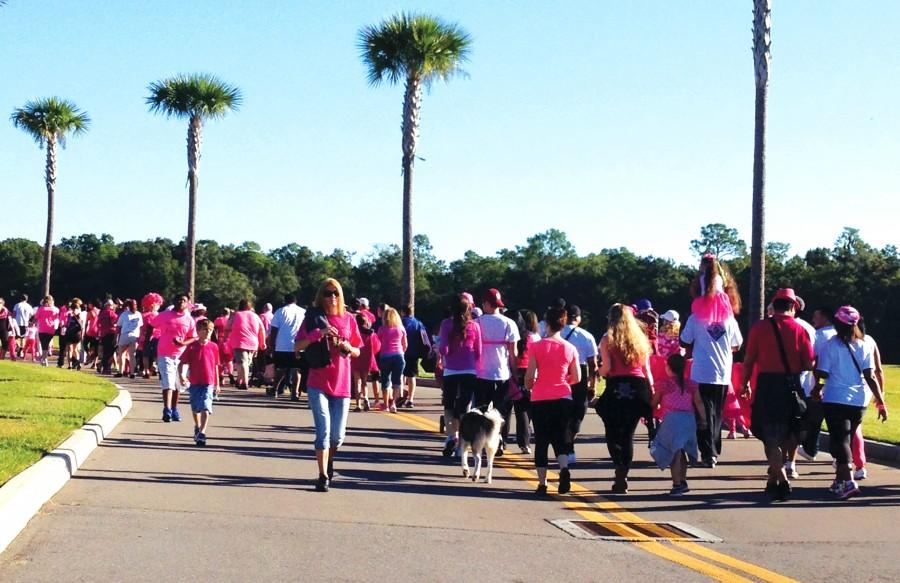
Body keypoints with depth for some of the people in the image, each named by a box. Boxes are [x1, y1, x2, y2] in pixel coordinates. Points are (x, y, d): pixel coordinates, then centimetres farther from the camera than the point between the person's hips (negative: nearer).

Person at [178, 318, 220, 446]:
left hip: (208, 384, -1)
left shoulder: (213, 347, -1)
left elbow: (215, 366, 7)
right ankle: (197, 427, 42)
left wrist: (217, 384, 11)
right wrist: (182, 376, -21)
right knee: (195, 408, 18)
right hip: (194, 383, 1)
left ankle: (202, 433, -20)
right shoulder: (192, 347, -4)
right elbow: (182, 363, -3)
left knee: (206, 408, -15)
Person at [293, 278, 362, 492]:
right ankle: (323, 476, -4)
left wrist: (348, 347, -9)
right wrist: (317, 334, -18)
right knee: (323, 430, -10)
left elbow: (358, 352, 13)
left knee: (338, 435, 7)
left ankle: (329, 461, 37)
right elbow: (297, 347, -5)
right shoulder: (314, 318, 2)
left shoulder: (348, 319, 7)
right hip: (318, 384, -2)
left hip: (341, 385, 2)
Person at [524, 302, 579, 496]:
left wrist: (529, 386, 12)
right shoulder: (570, 349, 0)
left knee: (541, 441, 7)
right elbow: (576, 378, 3)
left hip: (540, 399, -1)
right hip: (563, 398, 2)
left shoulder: (537, 346, -7)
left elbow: (530, 375, -9)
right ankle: (564, 468, -16)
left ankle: (542, 483, 7)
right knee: (560, 438, 12)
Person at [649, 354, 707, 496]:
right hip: (689, 419, 5)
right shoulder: (691, 384, 11)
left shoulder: (663, 383, 2)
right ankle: (683, 481, 29)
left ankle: (677, 484, -16)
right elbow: (699, 403, 7)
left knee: (674, 451, -7)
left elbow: (654, 404, 9)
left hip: (672, 418, -5)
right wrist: (703, 419, 12)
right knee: (681, 451, 20)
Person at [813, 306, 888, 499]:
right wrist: (881, 403, -1)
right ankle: (839, 481, 26)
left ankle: (848, 481, -22)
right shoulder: (865, 346, 2)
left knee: (839, 440, -5)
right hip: (859, 401, 4)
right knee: (847, 438, 18)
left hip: (835, 399, -4)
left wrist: (817, 389, 14)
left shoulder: (830, 346, -7)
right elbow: (870, 377, -3)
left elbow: (821, 374, -7)